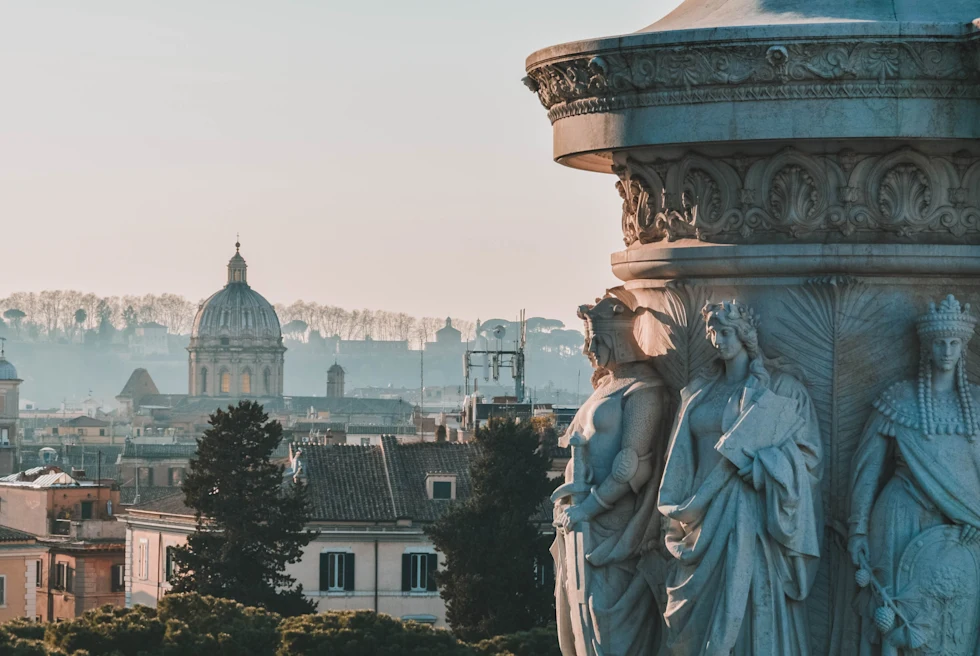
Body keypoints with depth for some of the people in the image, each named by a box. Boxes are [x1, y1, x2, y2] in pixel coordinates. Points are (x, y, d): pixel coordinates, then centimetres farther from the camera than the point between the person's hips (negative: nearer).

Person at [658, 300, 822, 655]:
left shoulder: (779, 388, -1)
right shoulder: (701, 390, 14)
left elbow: (806, 452, -4)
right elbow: (682, 459, 16)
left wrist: (757, 462, -17)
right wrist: (682, 513, 8)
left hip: (752, 516, -5)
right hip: (705, 519, 5)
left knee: (753, 611, -7)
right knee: (702, 615, 4)